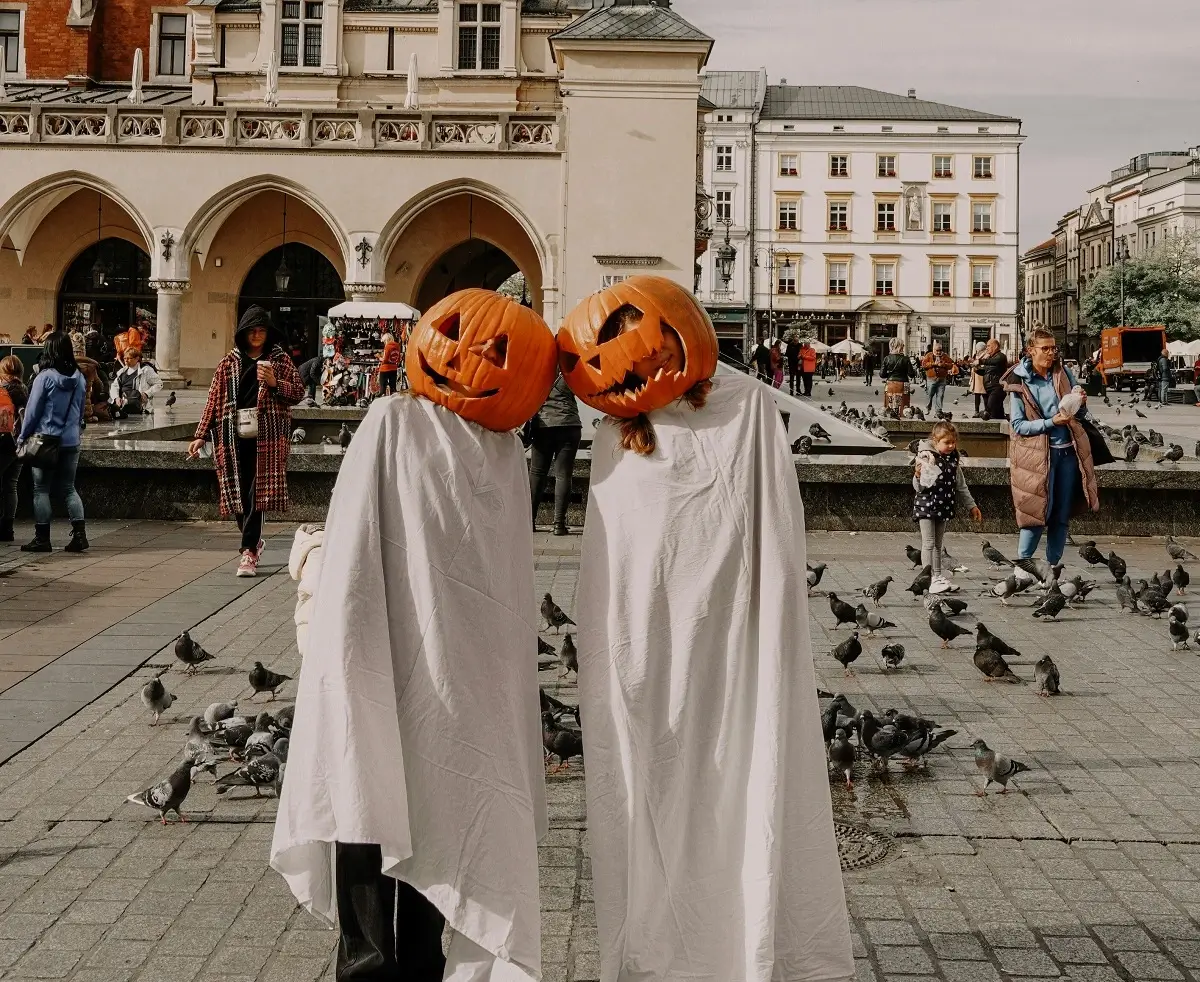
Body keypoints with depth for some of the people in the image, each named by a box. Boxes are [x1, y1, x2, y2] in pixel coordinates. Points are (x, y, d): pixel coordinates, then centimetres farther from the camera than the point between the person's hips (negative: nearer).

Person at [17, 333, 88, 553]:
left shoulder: (45, 377, -13)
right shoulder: (79, 378, 3)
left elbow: (33, 410, -8)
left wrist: (22, 438, 2)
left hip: (46, 439, -5)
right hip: (71, 441, 5)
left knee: (41, 489, 4)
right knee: (68, 488, 12)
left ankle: (42, 538, 5)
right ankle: (79, 534, 3)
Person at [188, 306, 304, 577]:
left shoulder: (280, 360, 8)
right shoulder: (229, 363, 11)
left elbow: (298, 392, 8)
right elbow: (214, 400, 10)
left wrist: (275, 383, -10)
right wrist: (201, 436, 5)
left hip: (266, 436, -2)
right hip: (234, 438, 2)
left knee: (256, 494, -8)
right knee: (238, 494, 4)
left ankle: (248, 552, -7)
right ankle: (254, 542, 25)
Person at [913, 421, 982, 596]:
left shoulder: (953, 459, 6)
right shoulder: (927, 458, -15)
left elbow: (961, 486, 16)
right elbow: (920, 487, -16)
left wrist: (971, 506, 19)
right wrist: (918, 477, -37)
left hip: (943, 507, 7)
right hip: (926, 505, -7)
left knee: (938, 544, 15)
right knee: (928, 543, -5)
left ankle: (939, 577, 21)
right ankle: (931, 580, -6)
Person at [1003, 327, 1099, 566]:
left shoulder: (1063, 373, 5)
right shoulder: (1019, 382, -6)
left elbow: (1079, 413, 13)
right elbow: (1018, 425, -9)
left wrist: (1081, 402, -10)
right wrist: (1052, 422, -20)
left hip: (1068, 451, 4)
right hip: (1038, 454, -4)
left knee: (1062, 517, 8)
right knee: (1038, 513, -7)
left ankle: (1053, 566, 19)